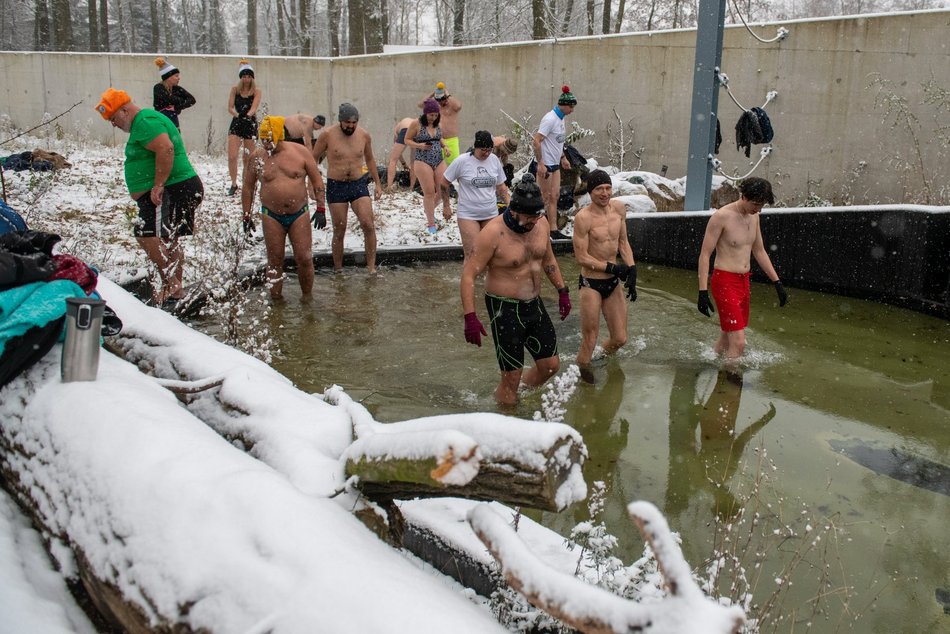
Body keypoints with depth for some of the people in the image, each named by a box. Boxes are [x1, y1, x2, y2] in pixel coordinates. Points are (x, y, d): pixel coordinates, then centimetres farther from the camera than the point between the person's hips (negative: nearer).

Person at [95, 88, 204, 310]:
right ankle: (176, 290, 22)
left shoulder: (145, 121, -12)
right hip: (180, 189, 12)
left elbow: (165, 148, -27)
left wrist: (158, 185, -26)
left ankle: (172, 284, -16)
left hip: (172, 190, -12)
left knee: (147, 234, -19)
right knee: (168, 241, 16)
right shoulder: (145, 120, 23)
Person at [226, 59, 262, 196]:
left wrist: (247, 115, -36)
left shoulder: (256, 91, -2)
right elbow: (230, 107, -4)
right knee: (232, 156, -10)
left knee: (248, 158, 6)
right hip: (236, 123, 1)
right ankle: (234, 184, 1)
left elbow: (254, 108, -15)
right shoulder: (235, 89, 3)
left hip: (250, 124, -1)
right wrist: (237, 114, -25)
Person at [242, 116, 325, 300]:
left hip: (299, 214, 0)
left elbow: (317, 181, 1)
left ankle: (307, 298, 14)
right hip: (272, 216, 1)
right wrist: (247, 215, 7)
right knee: (275, 262, 4)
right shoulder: (257, 157, 0)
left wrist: (320, 209, -4)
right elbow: (248, 187, 9)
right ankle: (276, 301, 14)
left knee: (304, 259, -2)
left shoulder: (300, 152, -3)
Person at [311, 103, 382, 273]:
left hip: (359, 184, 2)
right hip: (336, 186, -2)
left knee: (368, 225, -12)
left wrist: (378, 184, 17)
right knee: (339, 231, 3)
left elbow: (370, 159, 17)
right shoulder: (327, 134, -8)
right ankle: (338, 270, 18)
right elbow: (314, 159, 2)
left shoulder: (364, 135, 0)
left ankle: (371, 267, -3)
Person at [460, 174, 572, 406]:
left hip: (534, 305, 7)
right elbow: (469, 274, -20)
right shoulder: (493, 233, -22)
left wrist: (562, 290, 17)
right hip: (505, 309, -7)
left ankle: (524, 396, 37)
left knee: (550, 365, 13)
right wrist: (470, 317, -27)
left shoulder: (541, 223, -2)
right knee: (512, 377, -1)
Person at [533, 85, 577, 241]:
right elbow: (537, 141, -22)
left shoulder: (561, 118, 11)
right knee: (547, 197, -4)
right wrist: (540, 164, -26)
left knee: (555, 195, 6)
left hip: (555, 164, 9)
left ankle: (554, 231, 8)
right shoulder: (550, 119, -18)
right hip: (545, 164, -9)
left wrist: (563, 158, 20)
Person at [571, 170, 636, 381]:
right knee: (589, 341, 2)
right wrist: (613, 267, -15)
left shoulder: (619, 208, 1)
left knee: (620, 339, 14)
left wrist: (632, 270, 0)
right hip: (591, 284, -6)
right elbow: (581, 257, -17)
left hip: (613, 283, 6)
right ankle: (582, 371, 26)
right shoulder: (583, 217, -19)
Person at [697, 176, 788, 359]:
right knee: (738, 342, -14)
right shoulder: (721, 216, -14)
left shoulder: (754, 216, 9)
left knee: (728, 337, 15)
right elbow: (704, 255, -14)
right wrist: (703, 292, -20)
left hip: (744, 282, 8)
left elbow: (759, 252, 20)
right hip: (725, 282, -8)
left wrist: (777, 283, 18)